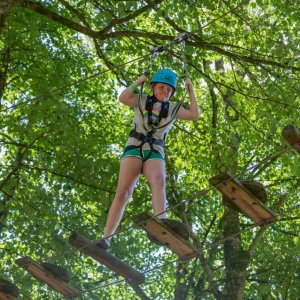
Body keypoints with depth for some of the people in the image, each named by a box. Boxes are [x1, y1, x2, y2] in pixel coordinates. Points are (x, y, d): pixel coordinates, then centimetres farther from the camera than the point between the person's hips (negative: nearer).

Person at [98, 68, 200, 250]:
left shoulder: (173, 109, 20)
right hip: (134, 149, -1)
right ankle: (106, 239, -25)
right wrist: (138, 83, 6)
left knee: (159, 182, -33)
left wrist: (191, 90, 12)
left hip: (155, 154, 1)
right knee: (124, 191, -21)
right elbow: (123, 99, -1)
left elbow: (195, 115, 9)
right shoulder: (142, 100, 17)